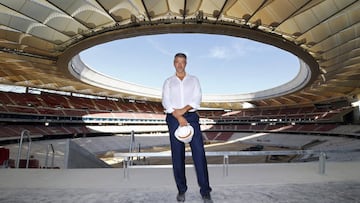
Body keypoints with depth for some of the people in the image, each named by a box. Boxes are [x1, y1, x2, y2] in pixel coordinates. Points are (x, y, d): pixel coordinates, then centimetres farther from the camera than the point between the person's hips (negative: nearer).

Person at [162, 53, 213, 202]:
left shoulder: (194, 80, 15)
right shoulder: (168, 82, 14)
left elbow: (197, 99, 2)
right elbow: (166, 102, 1)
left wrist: (183, 109, -13)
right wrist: (178, 117, -13)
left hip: (191, 117, 0)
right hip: (174, 118, 1)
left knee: (199, 153, -7)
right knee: (177, 155, 2)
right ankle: (181, 190, 13)